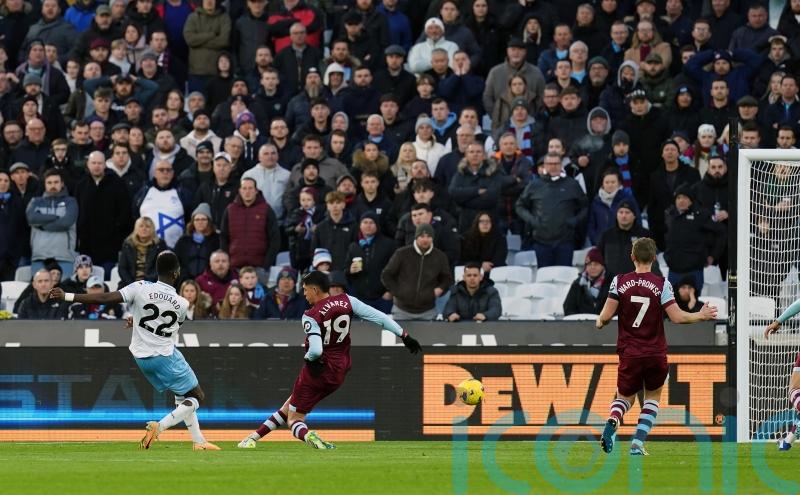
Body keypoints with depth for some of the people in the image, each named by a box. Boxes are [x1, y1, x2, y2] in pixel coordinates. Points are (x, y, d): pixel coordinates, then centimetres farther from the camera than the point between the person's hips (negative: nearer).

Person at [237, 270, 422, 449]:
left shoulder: (310, 316, -17)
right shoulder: (347, 301, -3)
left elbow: (316, 350, -29)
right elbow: (379, 317, -8)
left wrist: (309, 358, -6)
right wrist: (404, 335, -3)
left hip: (317, 371, -6)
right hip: (338, 373, 6)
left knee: (294, 420, 5)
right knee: (288, 407, 21)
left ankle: (307, 435, -28)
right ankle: (254, 437, 22)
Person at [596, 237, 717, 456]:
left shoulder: (619, 282, -4)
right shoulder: (662, 284, -8)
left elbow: (606, 316, -6)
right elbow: (677, 317, -10)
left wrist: (599, 322, 17)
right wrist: (701, 316, 7)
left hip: (629, 354, 1)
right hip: (656, 354, -1)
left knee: (624, 397, 17)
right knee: (653, 397, 19)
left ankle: (613, 421, -18)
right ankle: (638, 443, 2)